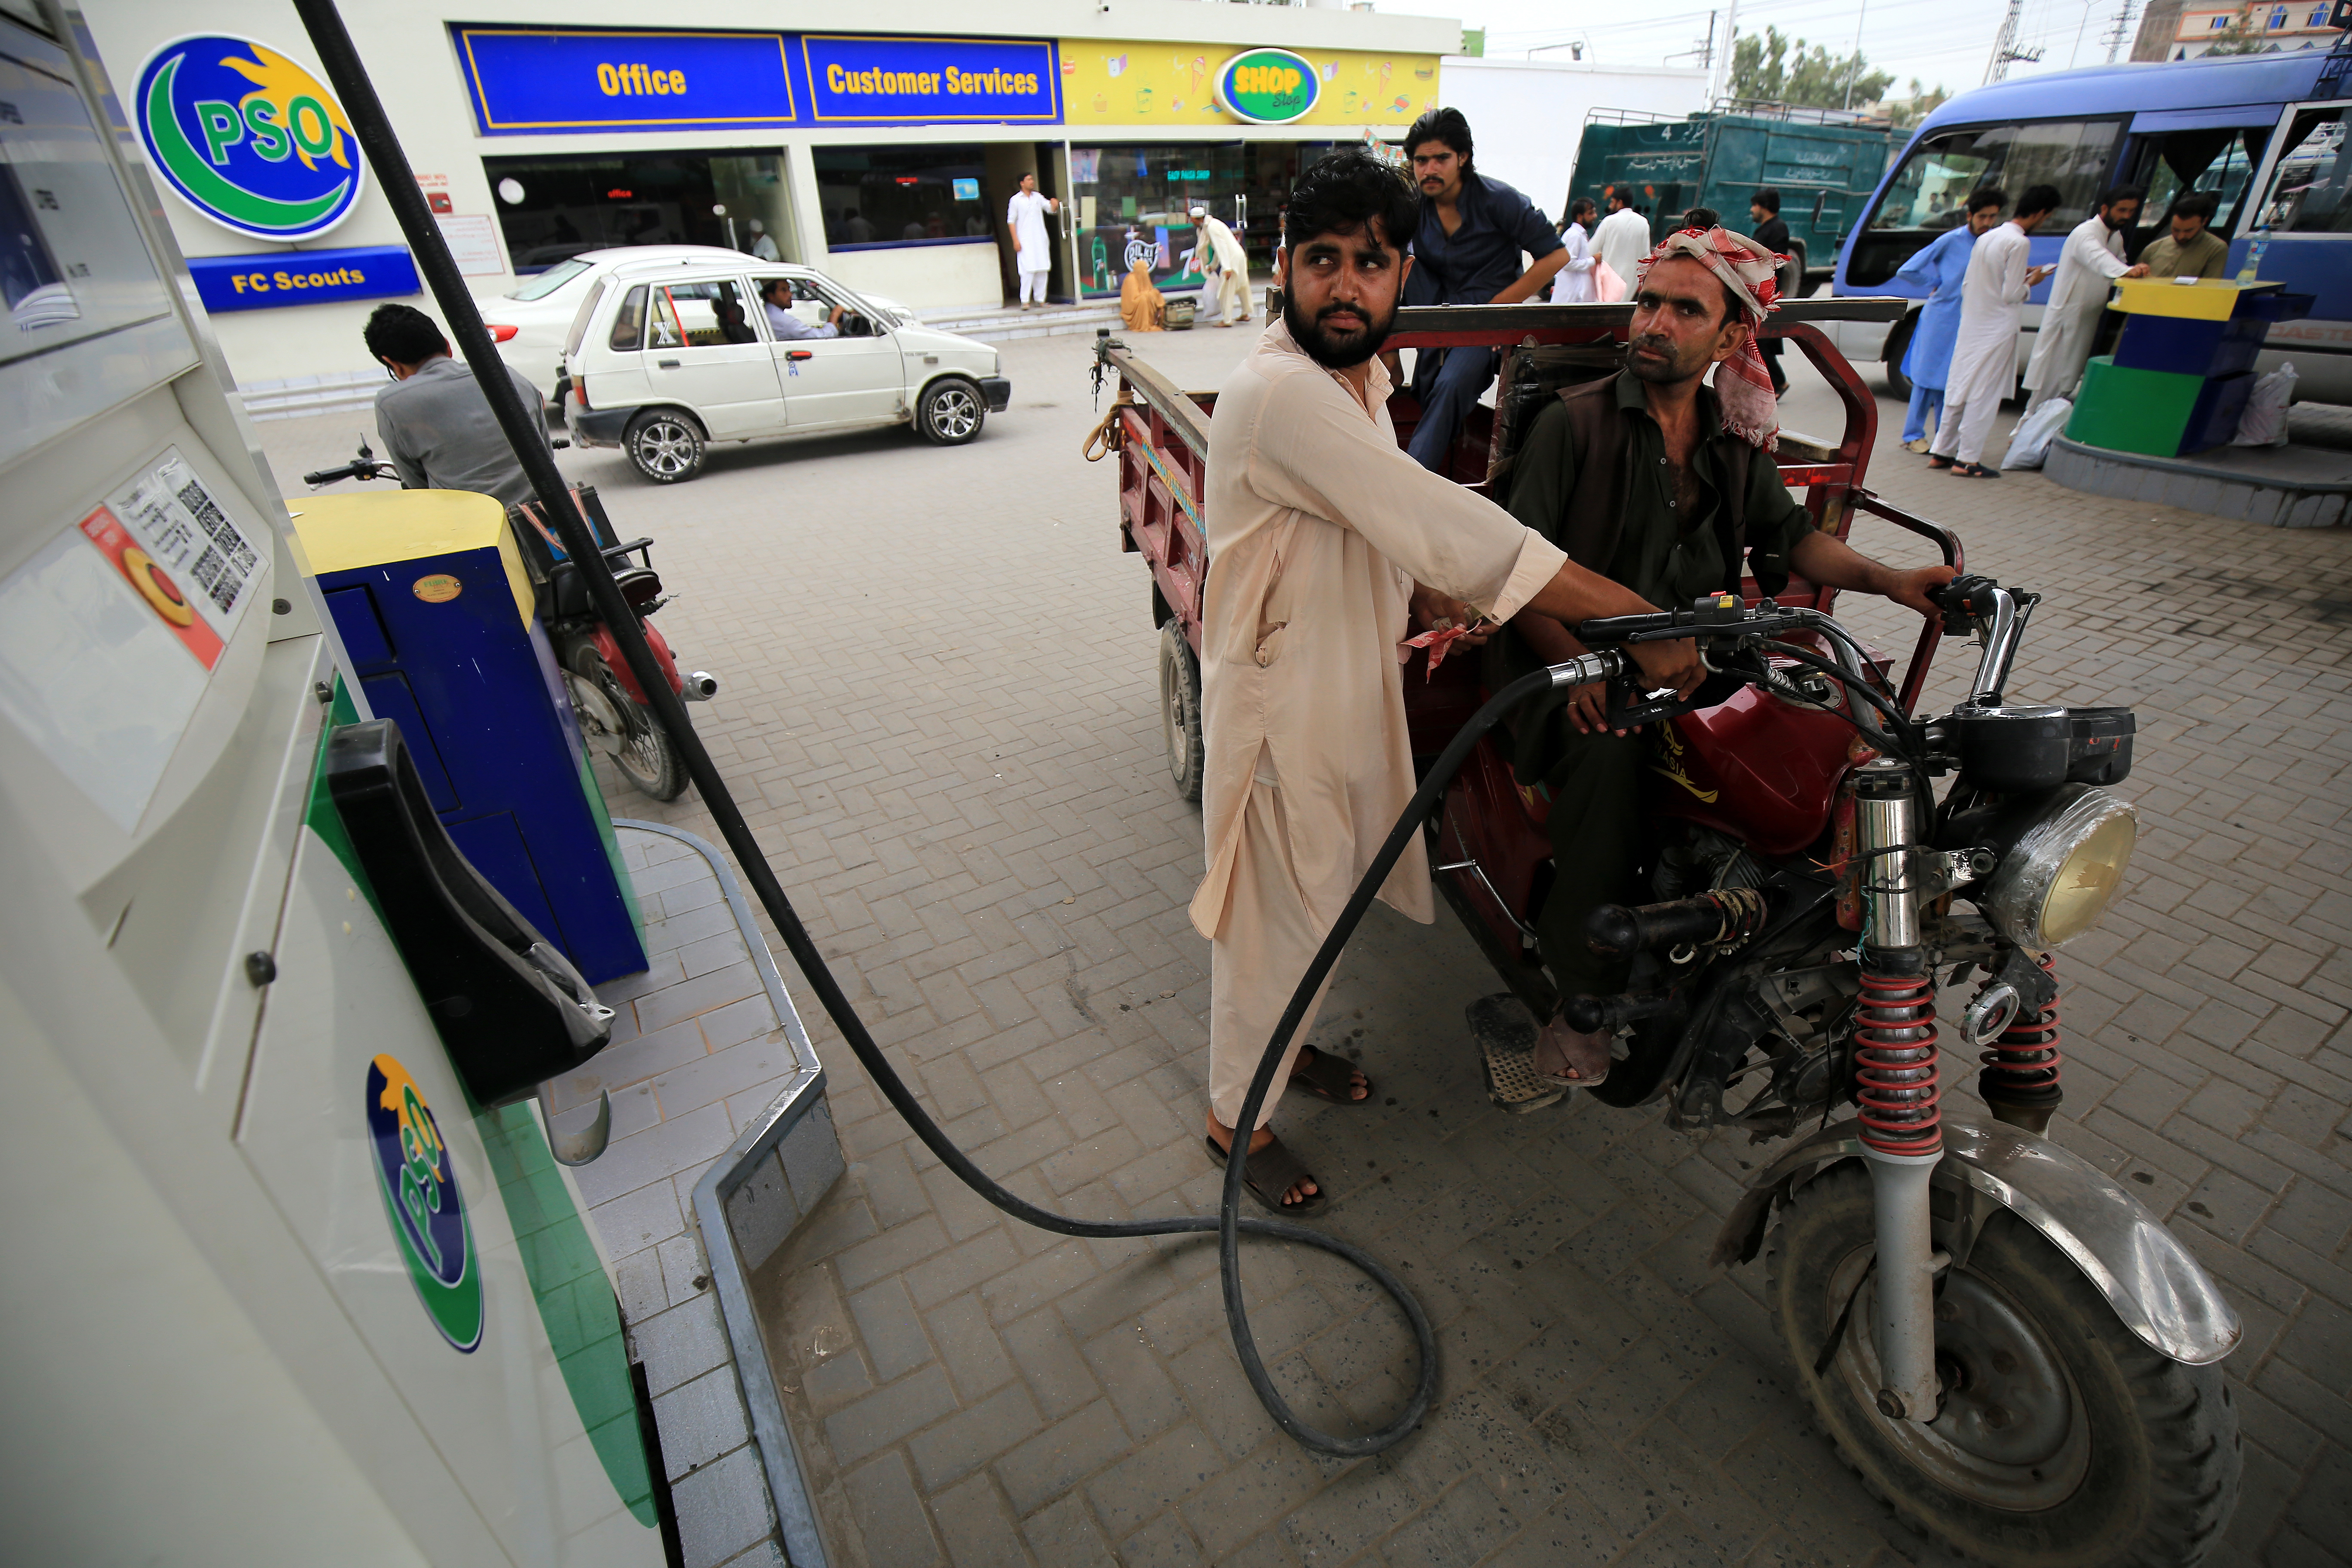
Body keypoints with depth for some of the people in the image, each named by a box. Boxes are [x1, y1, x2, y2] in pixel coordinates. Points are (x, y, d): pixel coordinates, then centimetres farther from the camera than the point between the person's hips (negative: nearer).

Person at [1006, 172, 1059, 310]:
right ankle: (1025, 301, -13)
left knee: (1042, 270, 3)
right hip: (1025, 242, -5)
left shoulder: (1038, 197, 13)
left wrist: (1054, 204, -13)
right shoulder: (1015, 200, 1)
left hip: (1041, 240, 5)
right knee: (1028, 270, -14)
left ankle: (1041, 299, 10)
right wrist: (1015, 240, -10)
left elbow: (1050, 208, 12)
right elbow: (1011, 221, -1)